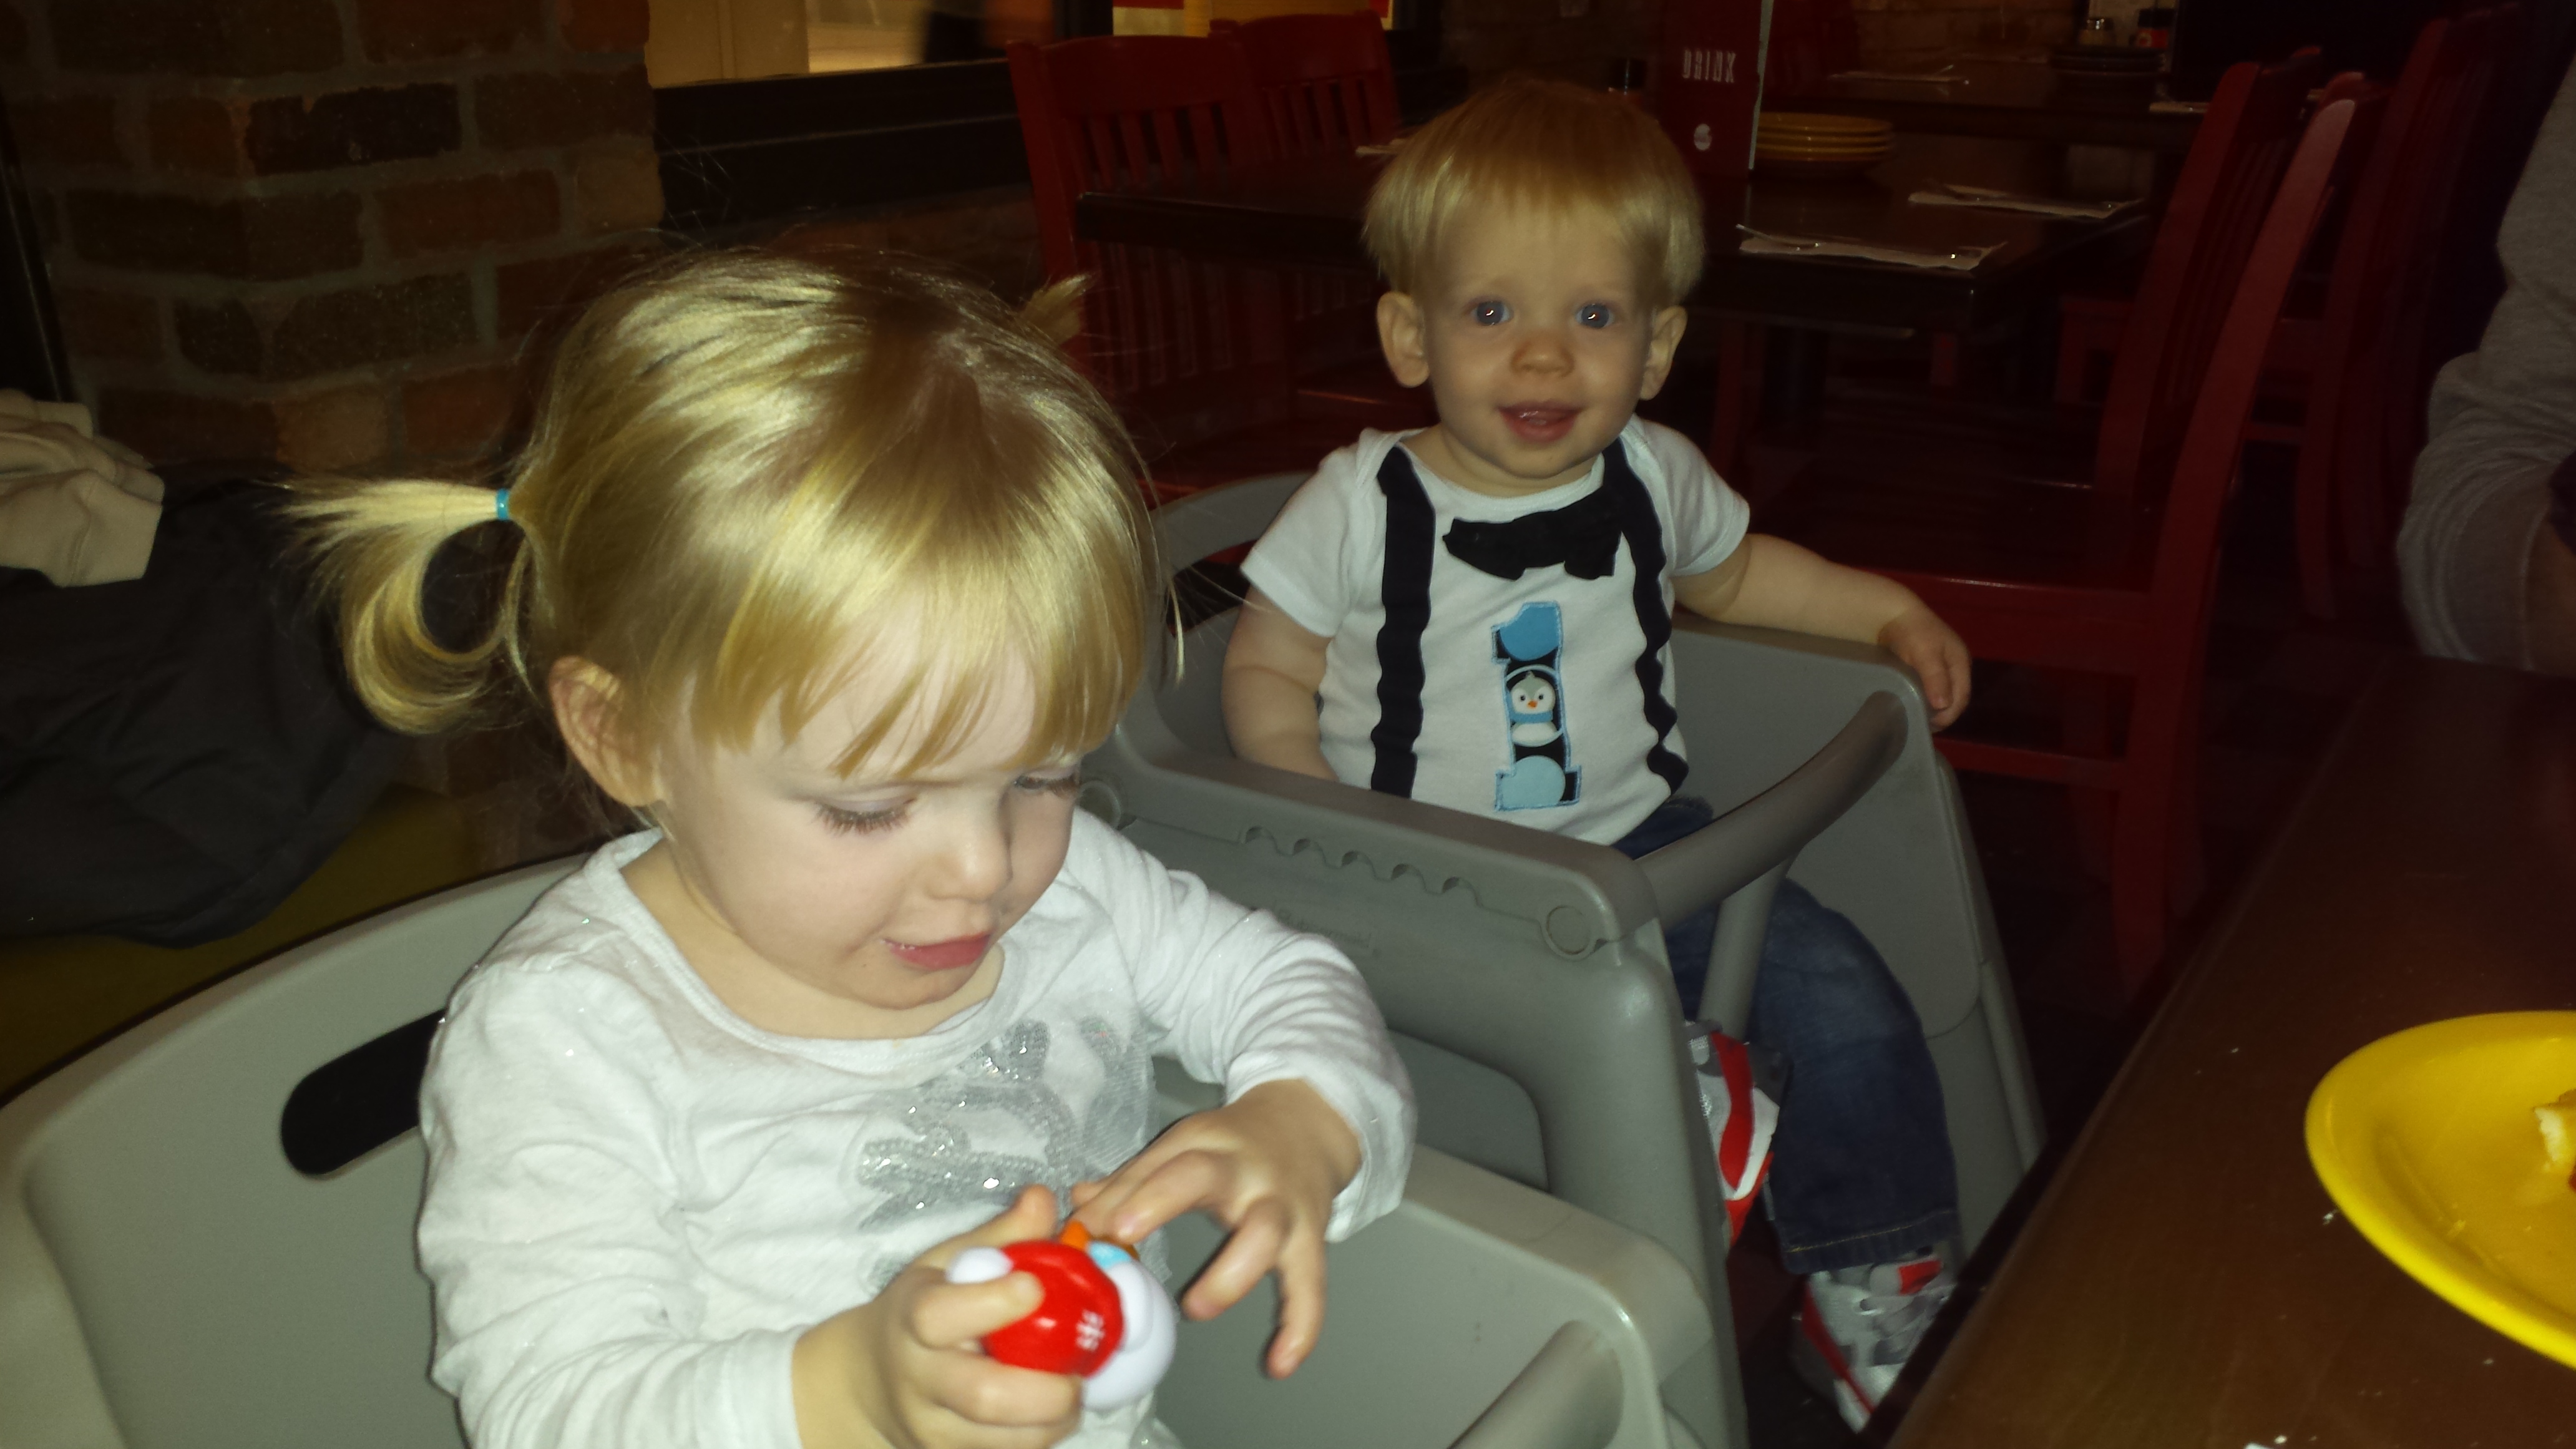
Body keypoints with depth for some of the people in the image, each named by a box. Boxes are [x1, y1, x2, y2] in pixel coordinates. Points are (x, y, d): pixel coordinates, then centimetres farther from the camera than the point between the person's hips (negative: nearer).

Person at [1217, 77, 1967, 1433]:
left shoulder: (1654, 476, 2)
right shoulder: (1360, 505, -9)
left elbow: (1728, 570, 23)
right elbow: (1266, 670, -3)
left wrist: (1884, 606, 13)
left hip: (1642, 834, 4)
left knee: (1848, 1007, -6)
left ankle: (1874, 1289, 14)